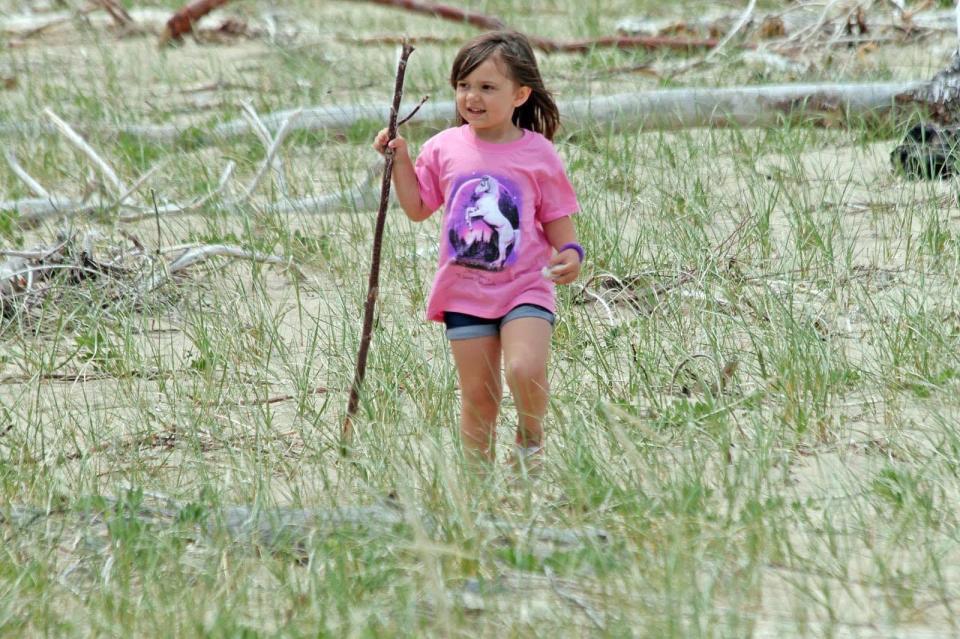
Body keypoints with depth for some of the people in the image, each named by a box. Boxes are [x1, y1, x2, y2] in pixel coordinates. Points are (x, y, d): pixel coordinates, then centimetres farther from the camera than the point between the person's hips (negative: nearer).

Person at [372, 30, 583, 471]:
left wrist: (570, 252, -15)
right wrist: (400, 160, 2)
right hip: (465, 292, 2)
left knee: (525, 371, -23)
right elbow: (418, 208, 13)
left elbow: (557, 219, 3)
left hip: (524, 287, -2)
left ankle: (530, 437, 5)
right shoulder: (445, 148, 4)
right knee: (478, 397, 4)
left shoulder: (538, 153, -3)